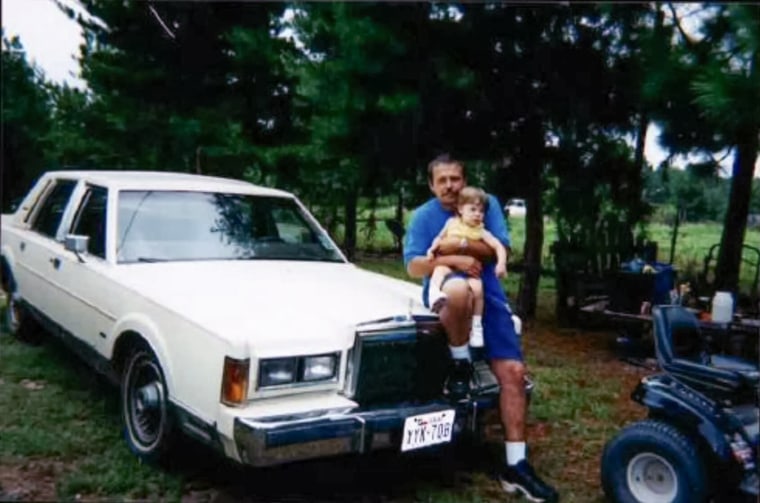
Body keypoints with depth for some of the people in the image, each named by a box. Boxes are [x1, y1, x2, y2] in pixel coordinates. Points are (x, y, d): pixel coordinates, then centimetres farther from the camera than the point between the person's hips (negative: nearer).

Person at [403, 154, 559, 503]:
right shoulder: (423, 216, 2)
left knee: (513, 371, -8)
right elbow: (413, 266, -7)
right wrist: (452, 260, -21)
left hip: (487, 294, 3)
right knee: (459, 288, -42)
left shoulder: (486, 203, 6)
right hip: (443, 292, -3)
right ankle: (459, 365, -14)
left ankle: (515, 466, 0)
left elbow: (501, 250, -4)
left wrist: (459, 245, -16)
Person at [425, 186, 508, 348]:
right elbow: (440, 237, 21)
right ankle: (434, 294, -61)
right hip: (449, 265, 1)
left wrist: (501, 264, -17)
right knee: (439, 269, -33)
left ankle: (476, 326, -15)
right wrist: (432, 249, 1)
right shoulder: (452, 223, 10)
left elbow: (499, 246, 0)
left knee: (477, 288, -27)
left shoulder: (481, 232, 5)